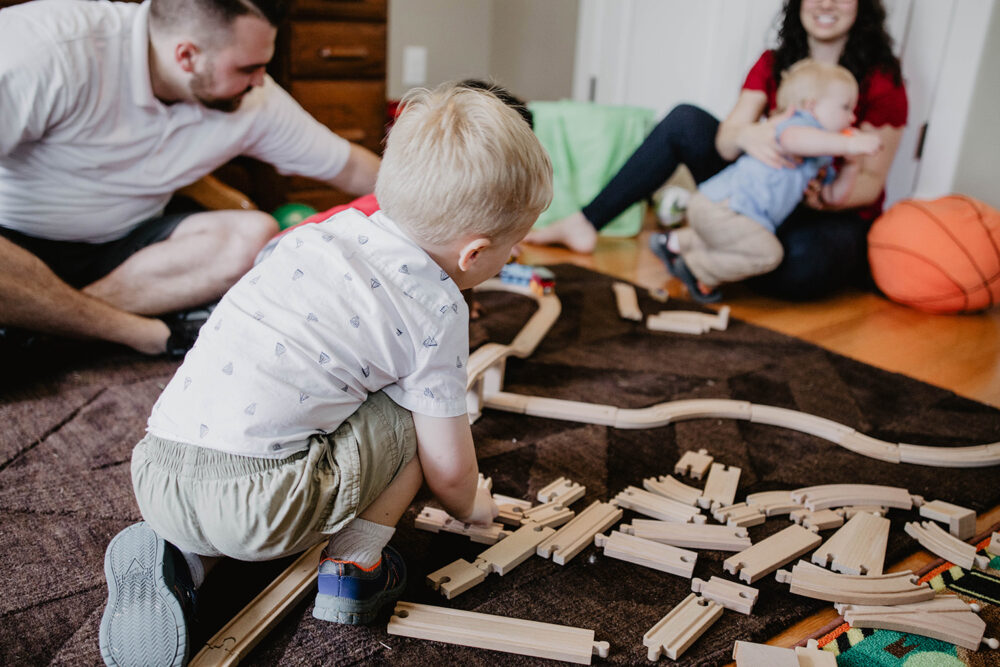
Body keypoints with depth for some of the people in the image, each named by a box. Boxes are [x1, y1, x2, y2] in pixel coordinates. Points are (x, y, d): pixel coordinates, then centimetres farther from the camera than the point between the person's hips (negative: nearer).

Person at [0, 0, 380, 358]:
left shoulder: (257, 102, -8)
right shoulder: (50, 49, -25)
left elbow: (350, 168, 4)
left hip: (120, 245, 6)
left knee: (254, 235, -19)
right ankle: (155, 335, -17)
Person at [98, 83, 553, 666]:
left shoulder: (330, 227, 14)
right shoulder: (437, 309, -4)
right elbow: (448, 467, 3)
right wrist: (471, 505, 27)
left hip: (153, 472, 6)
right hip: (255, 504, -6)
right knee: (413, 413, 7)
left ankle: (180, 554, 15)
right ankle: (353, 567, 11)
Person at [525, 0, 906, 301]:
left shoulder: (882, 81, -6)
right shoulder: (771, 66, 5)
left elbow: (872, 180, -6)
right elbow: (724, 140, -9)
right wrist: (745, 136, -34)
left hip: (839, 217, -3)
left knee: (800, 265, -42)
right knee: (685, 121, -10)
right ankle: (585, 224, -10)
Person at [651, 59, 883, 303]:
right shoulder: (803, 122, -8)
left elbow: (832, 196, 27)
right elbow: (791, 139, -34)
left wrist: (851, 165, 10)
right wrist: (847, 144, -35)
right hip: (720, 207, -11)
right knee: (767, 252, -20)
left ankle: (675, 242, 38)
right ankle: (695, 269, -8)